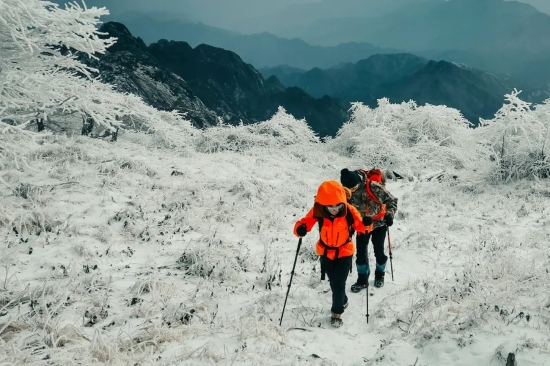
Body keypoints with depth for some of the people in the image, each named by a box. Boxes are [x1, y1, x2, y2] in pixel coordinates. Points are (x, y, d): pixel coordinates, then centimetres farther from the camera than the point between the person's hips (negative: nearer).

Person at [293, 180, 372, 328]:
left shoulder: (349, 211, -24)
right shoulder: (317, 211, -23)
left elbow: (360, 225, -13)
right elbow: (305, 222, -16)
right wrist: (300, 228, -39)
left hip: (344, 252, -2)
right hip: (326, 252, 2)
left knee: (339, 283, -6)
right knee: (333, 282, 18)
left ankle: (337, 312, 16)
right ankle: (343, 301, 47)